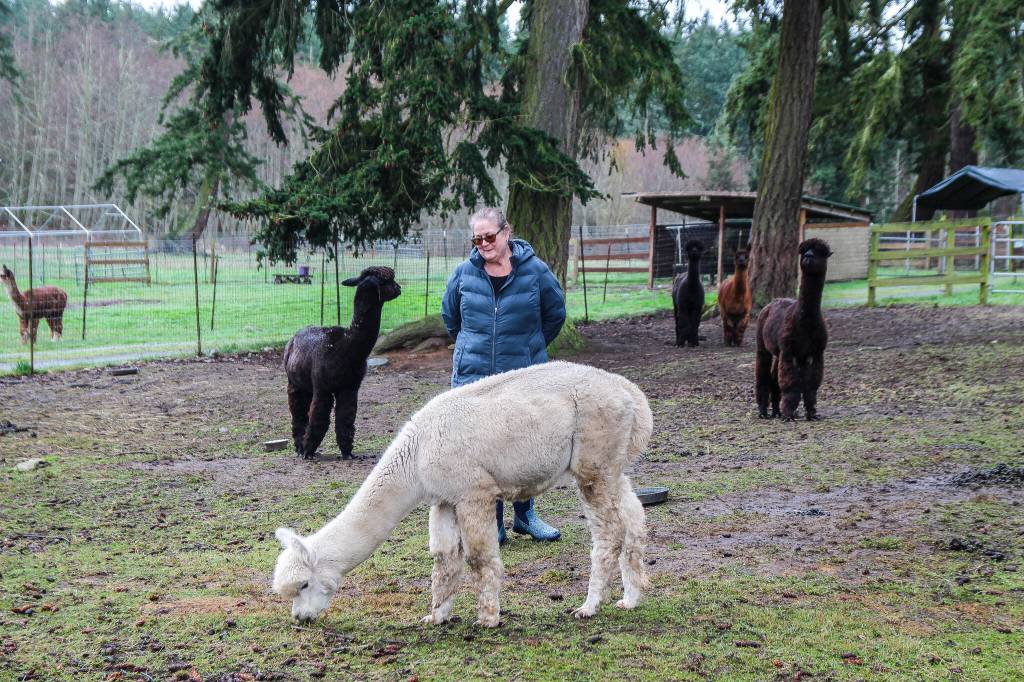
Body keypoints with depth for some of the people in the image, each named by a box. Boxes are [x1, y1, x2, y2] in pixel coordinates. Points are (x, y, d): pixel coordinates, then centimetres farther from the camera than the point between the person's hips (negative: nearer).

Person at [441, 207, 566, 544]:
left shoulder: (535, 270, -4)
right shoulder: (464, 273, 0)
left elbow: (556, 313, 10)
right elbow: (449, 315, 17)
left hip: (524, 376, 0)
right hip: (473, 377, 1)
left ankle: (524, 514, 27)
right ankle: (491, 524, 10)